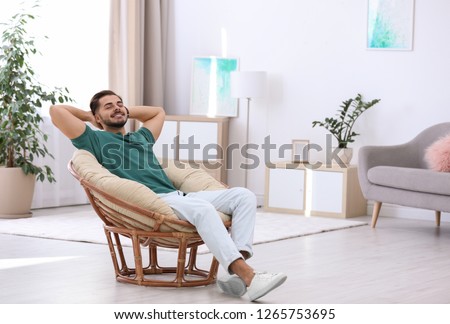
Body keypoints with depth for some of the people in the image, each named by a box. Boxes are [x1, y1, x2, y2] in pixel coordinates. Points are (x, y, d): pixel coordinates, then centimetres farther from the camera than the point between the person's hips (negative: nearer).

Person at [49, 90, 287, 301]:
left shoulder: (141, 138, 34)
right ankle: (248, 276, -45)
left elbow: (158, 112, 53)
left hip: (178, 198, 8)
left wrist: (128, 112, 41)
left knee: (243, 195, -12)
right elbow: (57, 111, 6)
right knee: (202, 208, -37)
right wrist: (88, 116, 22)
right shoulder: (95, 140, 13)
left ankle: (237, 271, -31)